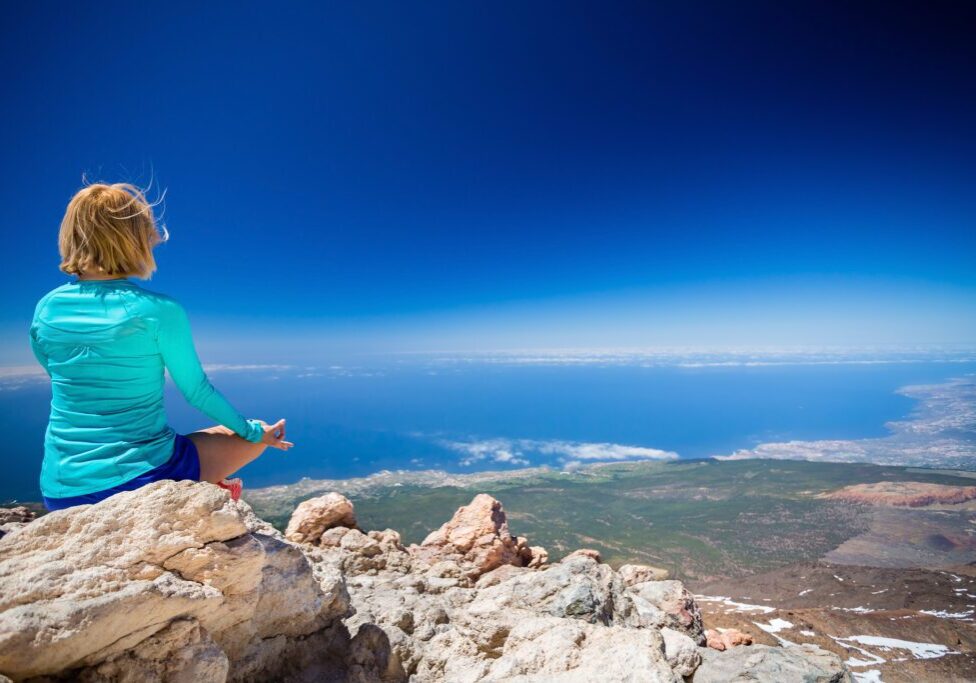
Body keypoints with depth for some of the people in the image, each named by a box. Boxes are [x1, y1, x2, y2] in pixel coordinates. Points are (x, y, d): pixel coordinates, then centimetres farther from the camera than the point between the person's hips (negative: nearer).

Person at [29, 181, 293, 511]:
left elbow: (67, 384, 14)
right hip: (143, 479, -5)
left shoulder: (46, 309, 0)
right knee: (254, 437, 17)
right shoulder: (159, 310, -16)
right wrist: (254, 430, 8)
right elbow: (197, 391, -7)